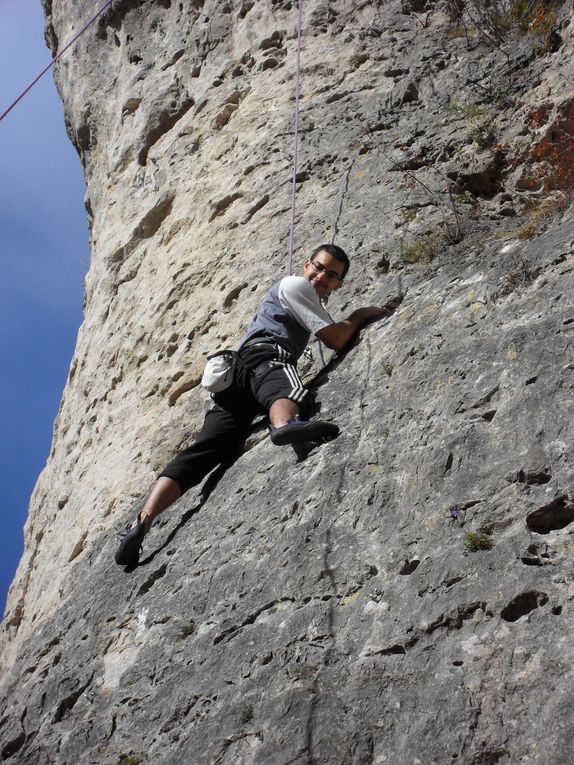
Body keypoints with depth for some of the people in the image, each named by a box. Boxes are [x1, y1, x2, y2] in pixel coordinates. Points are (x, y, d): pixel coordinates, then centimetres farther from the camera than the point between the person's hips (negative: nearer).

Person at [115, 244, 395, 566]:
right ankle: (285, 424, -82)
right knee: (285, 386, -43)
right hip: (264, 357, -8)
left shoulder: (312, 301, 40)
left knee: (206, 451, -8)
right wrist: (361, 314, 21)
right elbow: (336, 339, 5)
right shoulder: (296, 285, 12)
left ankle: (143, 523, -22)